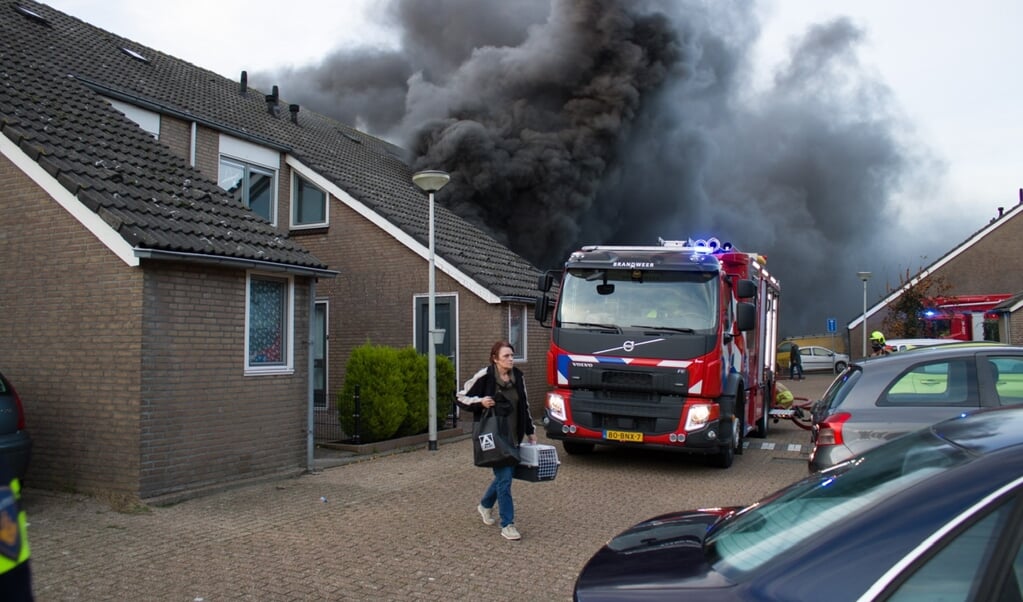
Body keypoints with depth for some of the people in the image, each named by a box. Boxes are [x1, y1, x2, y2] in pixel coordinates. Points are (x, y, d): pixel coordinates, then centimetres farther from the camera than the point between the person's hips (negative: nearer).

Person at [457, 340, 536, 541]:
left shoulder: (518, 376, 5)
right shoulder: (485, 376, -11)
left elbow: (524, 405, 17)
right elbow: (462, 397, -3)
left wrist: (530, 431, 18)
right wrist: (480, 402, -21)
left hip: (513, 436, 6)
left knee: (505, 474, 15)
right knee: (504, 477, -8)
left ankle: (485, 505, 42)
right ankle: (507, 525, 3)